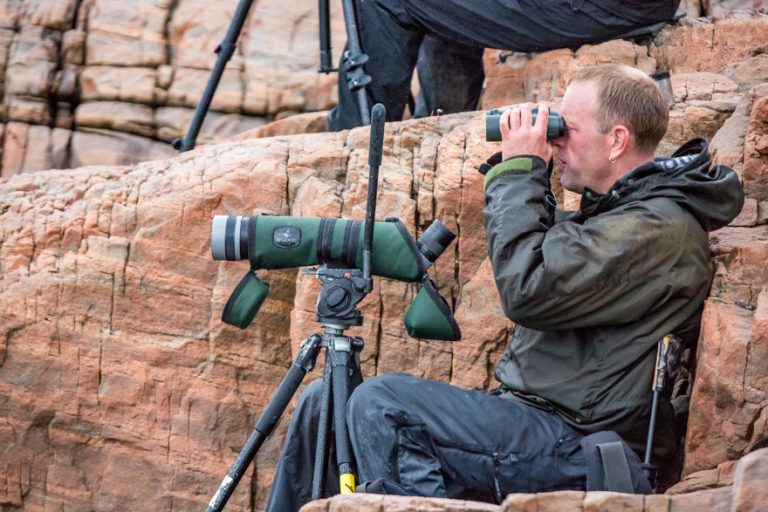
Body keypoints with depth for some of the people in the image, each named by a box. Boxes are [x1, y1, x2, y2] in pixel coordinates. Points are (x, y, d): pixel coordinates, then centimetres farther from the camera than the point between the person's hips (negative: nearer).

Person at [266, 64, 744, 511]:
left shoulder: (659, 229, -18)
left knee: (379, 404, -23)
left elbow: (528, 289, -25)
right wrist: (520, 167, 9)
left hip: (578, 445, -11)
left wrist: (519, 171, -13)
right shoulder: (626, 208, 15)